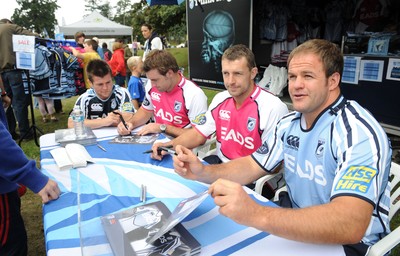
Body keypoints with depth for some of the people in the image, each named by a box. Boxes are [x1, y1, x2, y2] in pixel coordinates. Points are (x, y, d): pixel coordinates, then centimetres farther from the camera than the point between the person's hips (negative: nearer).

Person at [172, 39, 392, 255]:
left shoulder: (359, 133, -25)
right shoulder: (289, 123, -1)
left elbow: (350, 226, -36)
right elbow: (253, 166, 2)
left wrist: (256, 215, -48)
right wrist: (203, 172, -16)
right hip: (299, 228, 6)